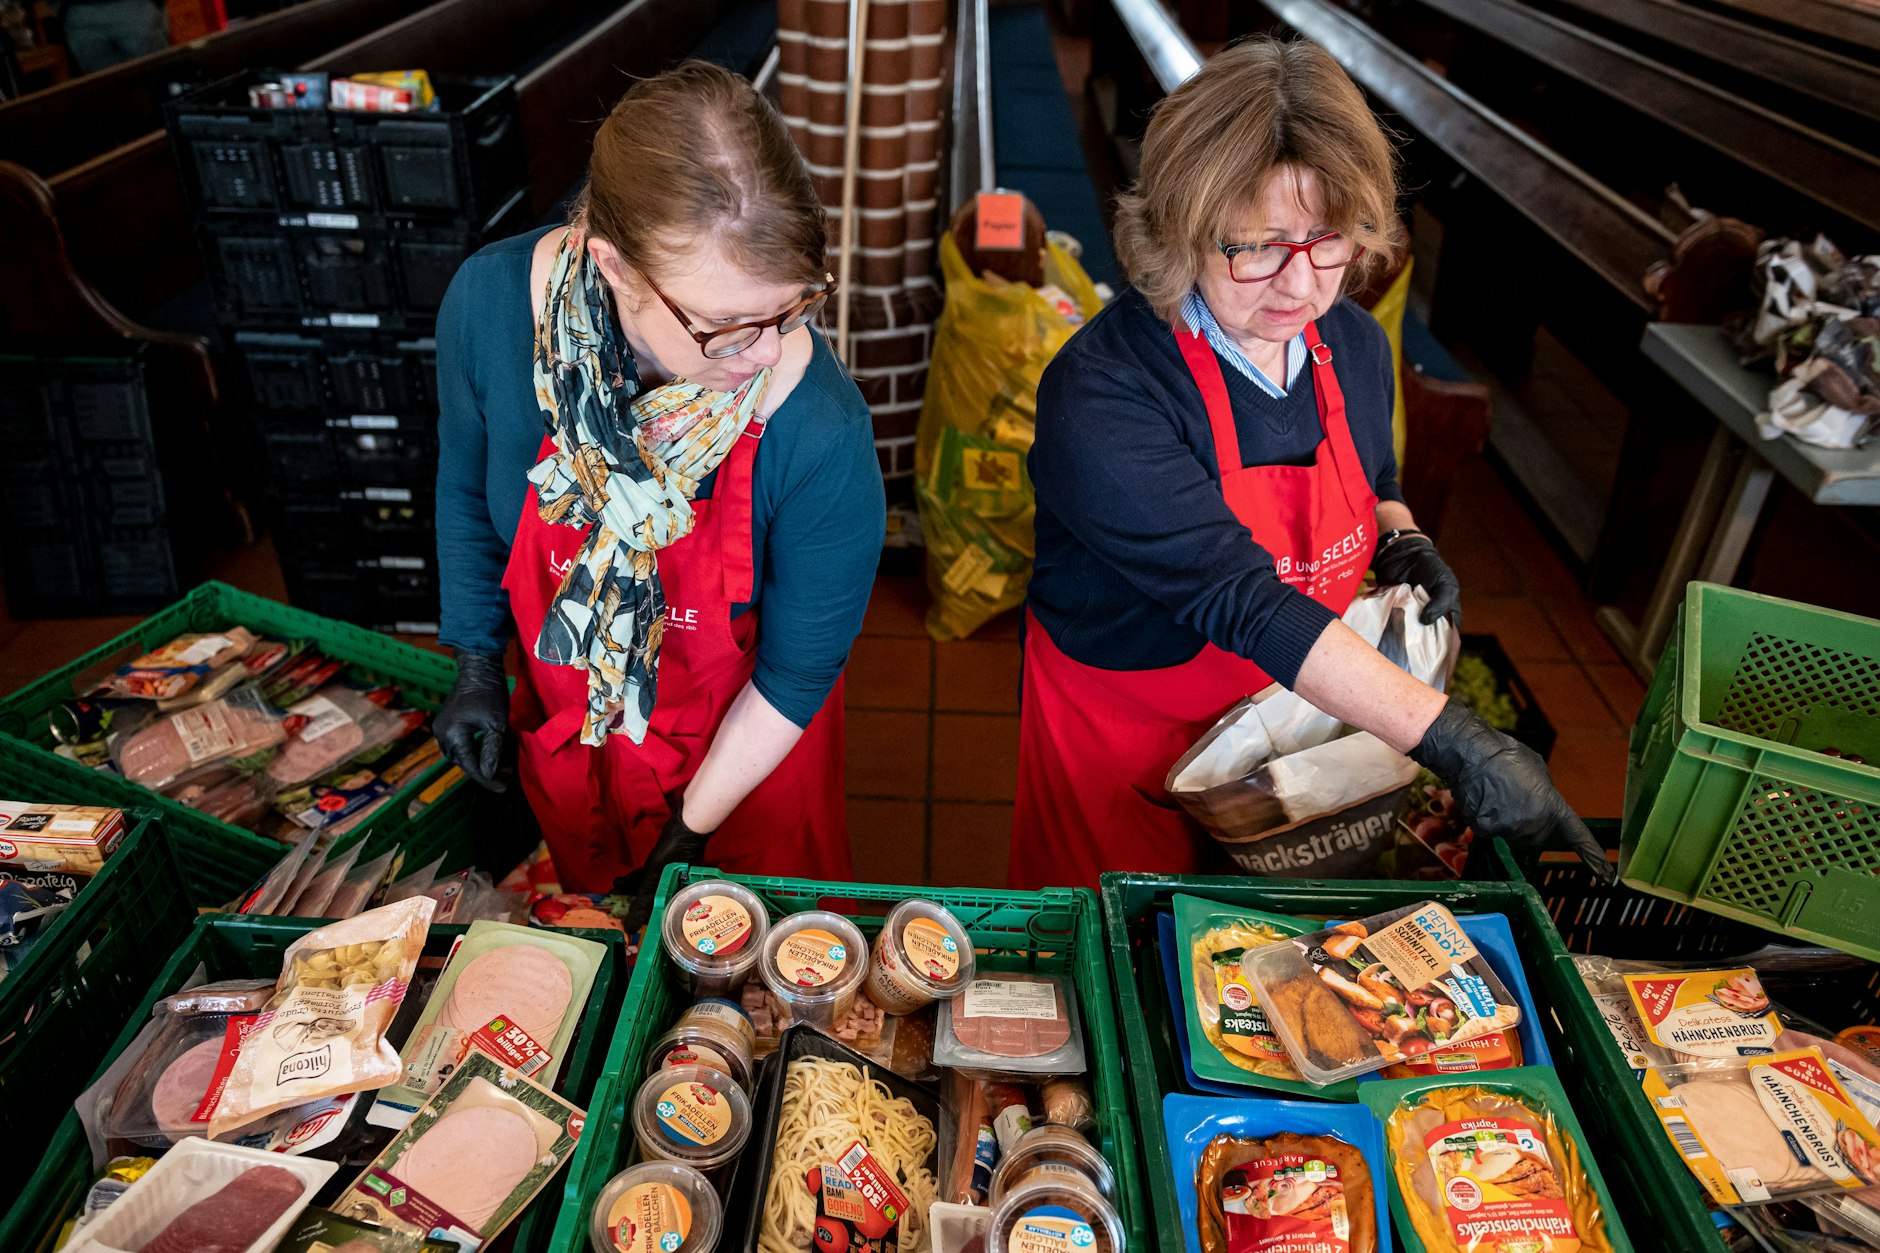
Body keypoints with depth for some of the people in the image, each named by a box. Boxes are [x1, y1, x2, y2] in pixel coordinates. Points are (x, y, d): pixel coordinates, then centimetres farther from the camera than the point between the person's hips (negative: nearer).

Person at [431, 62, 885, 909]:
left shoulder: (821, 436, -37)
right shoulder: (493, 301, -28)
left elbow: (798, 672, -21)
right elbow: (466, 487, -5)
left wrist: (694, 826, -11)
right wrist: (476, 666, 0)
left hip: (746, 745, -2)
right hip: (562, 723, 3)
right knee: (593, 908, 34)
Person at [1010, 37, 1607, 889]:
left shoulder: (1354, 346, -6)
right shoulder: (1102, 396, -30)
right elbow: (1240, 599, -36)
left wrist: (1401, 541, -10)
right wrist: (1449, 742, -39)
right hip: (1124, 733, -5)